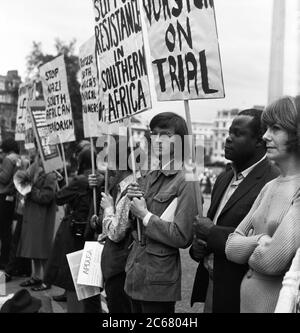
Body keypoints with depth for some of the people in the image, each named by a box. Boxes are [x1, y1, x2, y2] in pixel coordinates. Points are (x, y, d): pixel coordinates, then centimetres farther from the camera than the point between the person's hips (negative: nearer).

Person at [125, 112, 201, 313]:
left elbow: (183, 238, -19)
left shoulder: (186, 182, -15)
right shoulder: (152, 177, 9)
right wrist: (134, 203, -4)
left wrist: (145, 215, -15)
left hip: (159, 280, -7)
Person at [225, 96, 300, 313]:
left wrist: (248, 253, -3)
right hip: (248, 299, 7)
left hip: (281, 303, -7)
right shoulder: (269, 187, 7)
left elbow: (273, 260, -23)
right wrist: (259, 241, -15)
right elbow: (231, 247, 4)